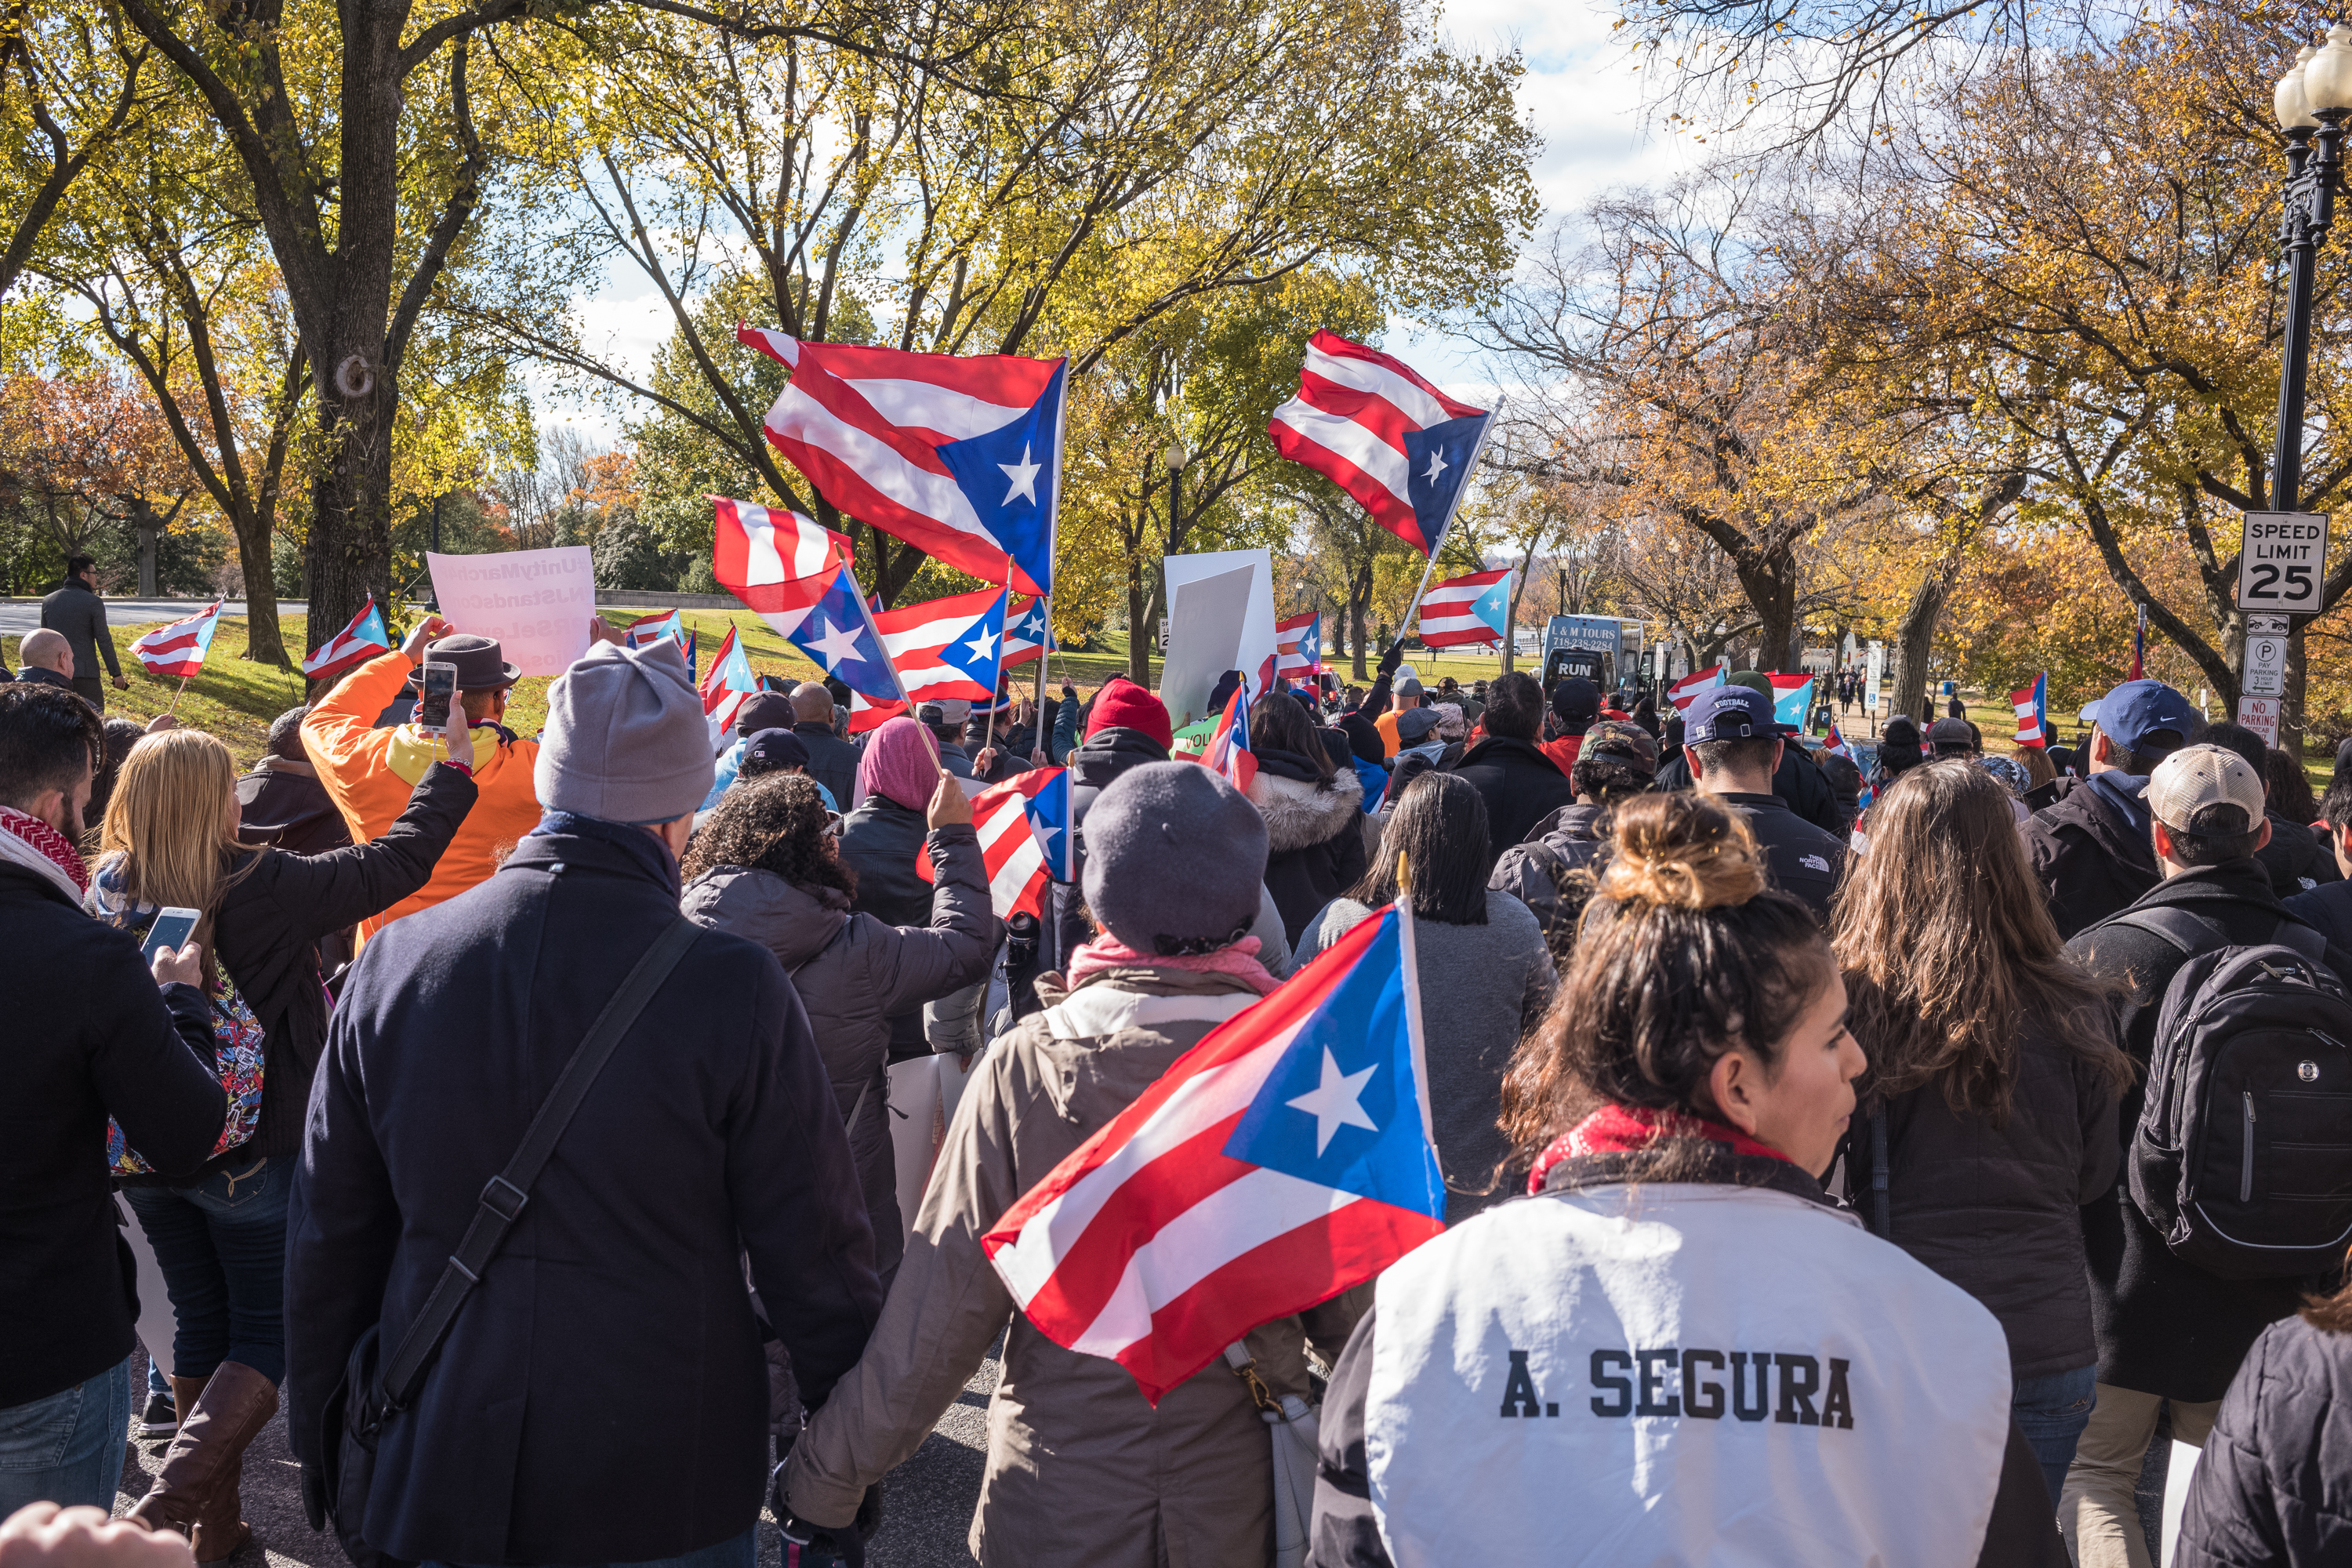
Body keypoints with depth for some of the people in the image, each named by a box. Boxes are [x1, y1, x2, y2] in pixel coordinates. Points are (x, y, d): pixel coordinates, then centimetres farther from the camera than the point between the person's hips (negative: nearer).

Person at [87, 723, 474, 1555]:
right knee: (266, 1333, 7)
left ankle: (215, 1525, 26)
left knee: (200, 1322, 18)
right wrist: (454, 765, -2)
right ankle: (174, 1498, -11)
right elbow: (400, 859, -13)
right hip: (252, 1153, -5)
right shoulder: (262, 887, -18)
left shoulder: (105, 889, -4)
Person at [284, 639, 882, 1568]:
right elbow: (814, 1257, -13)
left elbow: (328, 1238, 3)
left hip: (437, 1490, 3)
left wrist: (320, 1452, 16)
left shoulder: (393, 963, -7)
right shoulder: (736, 992, -19)